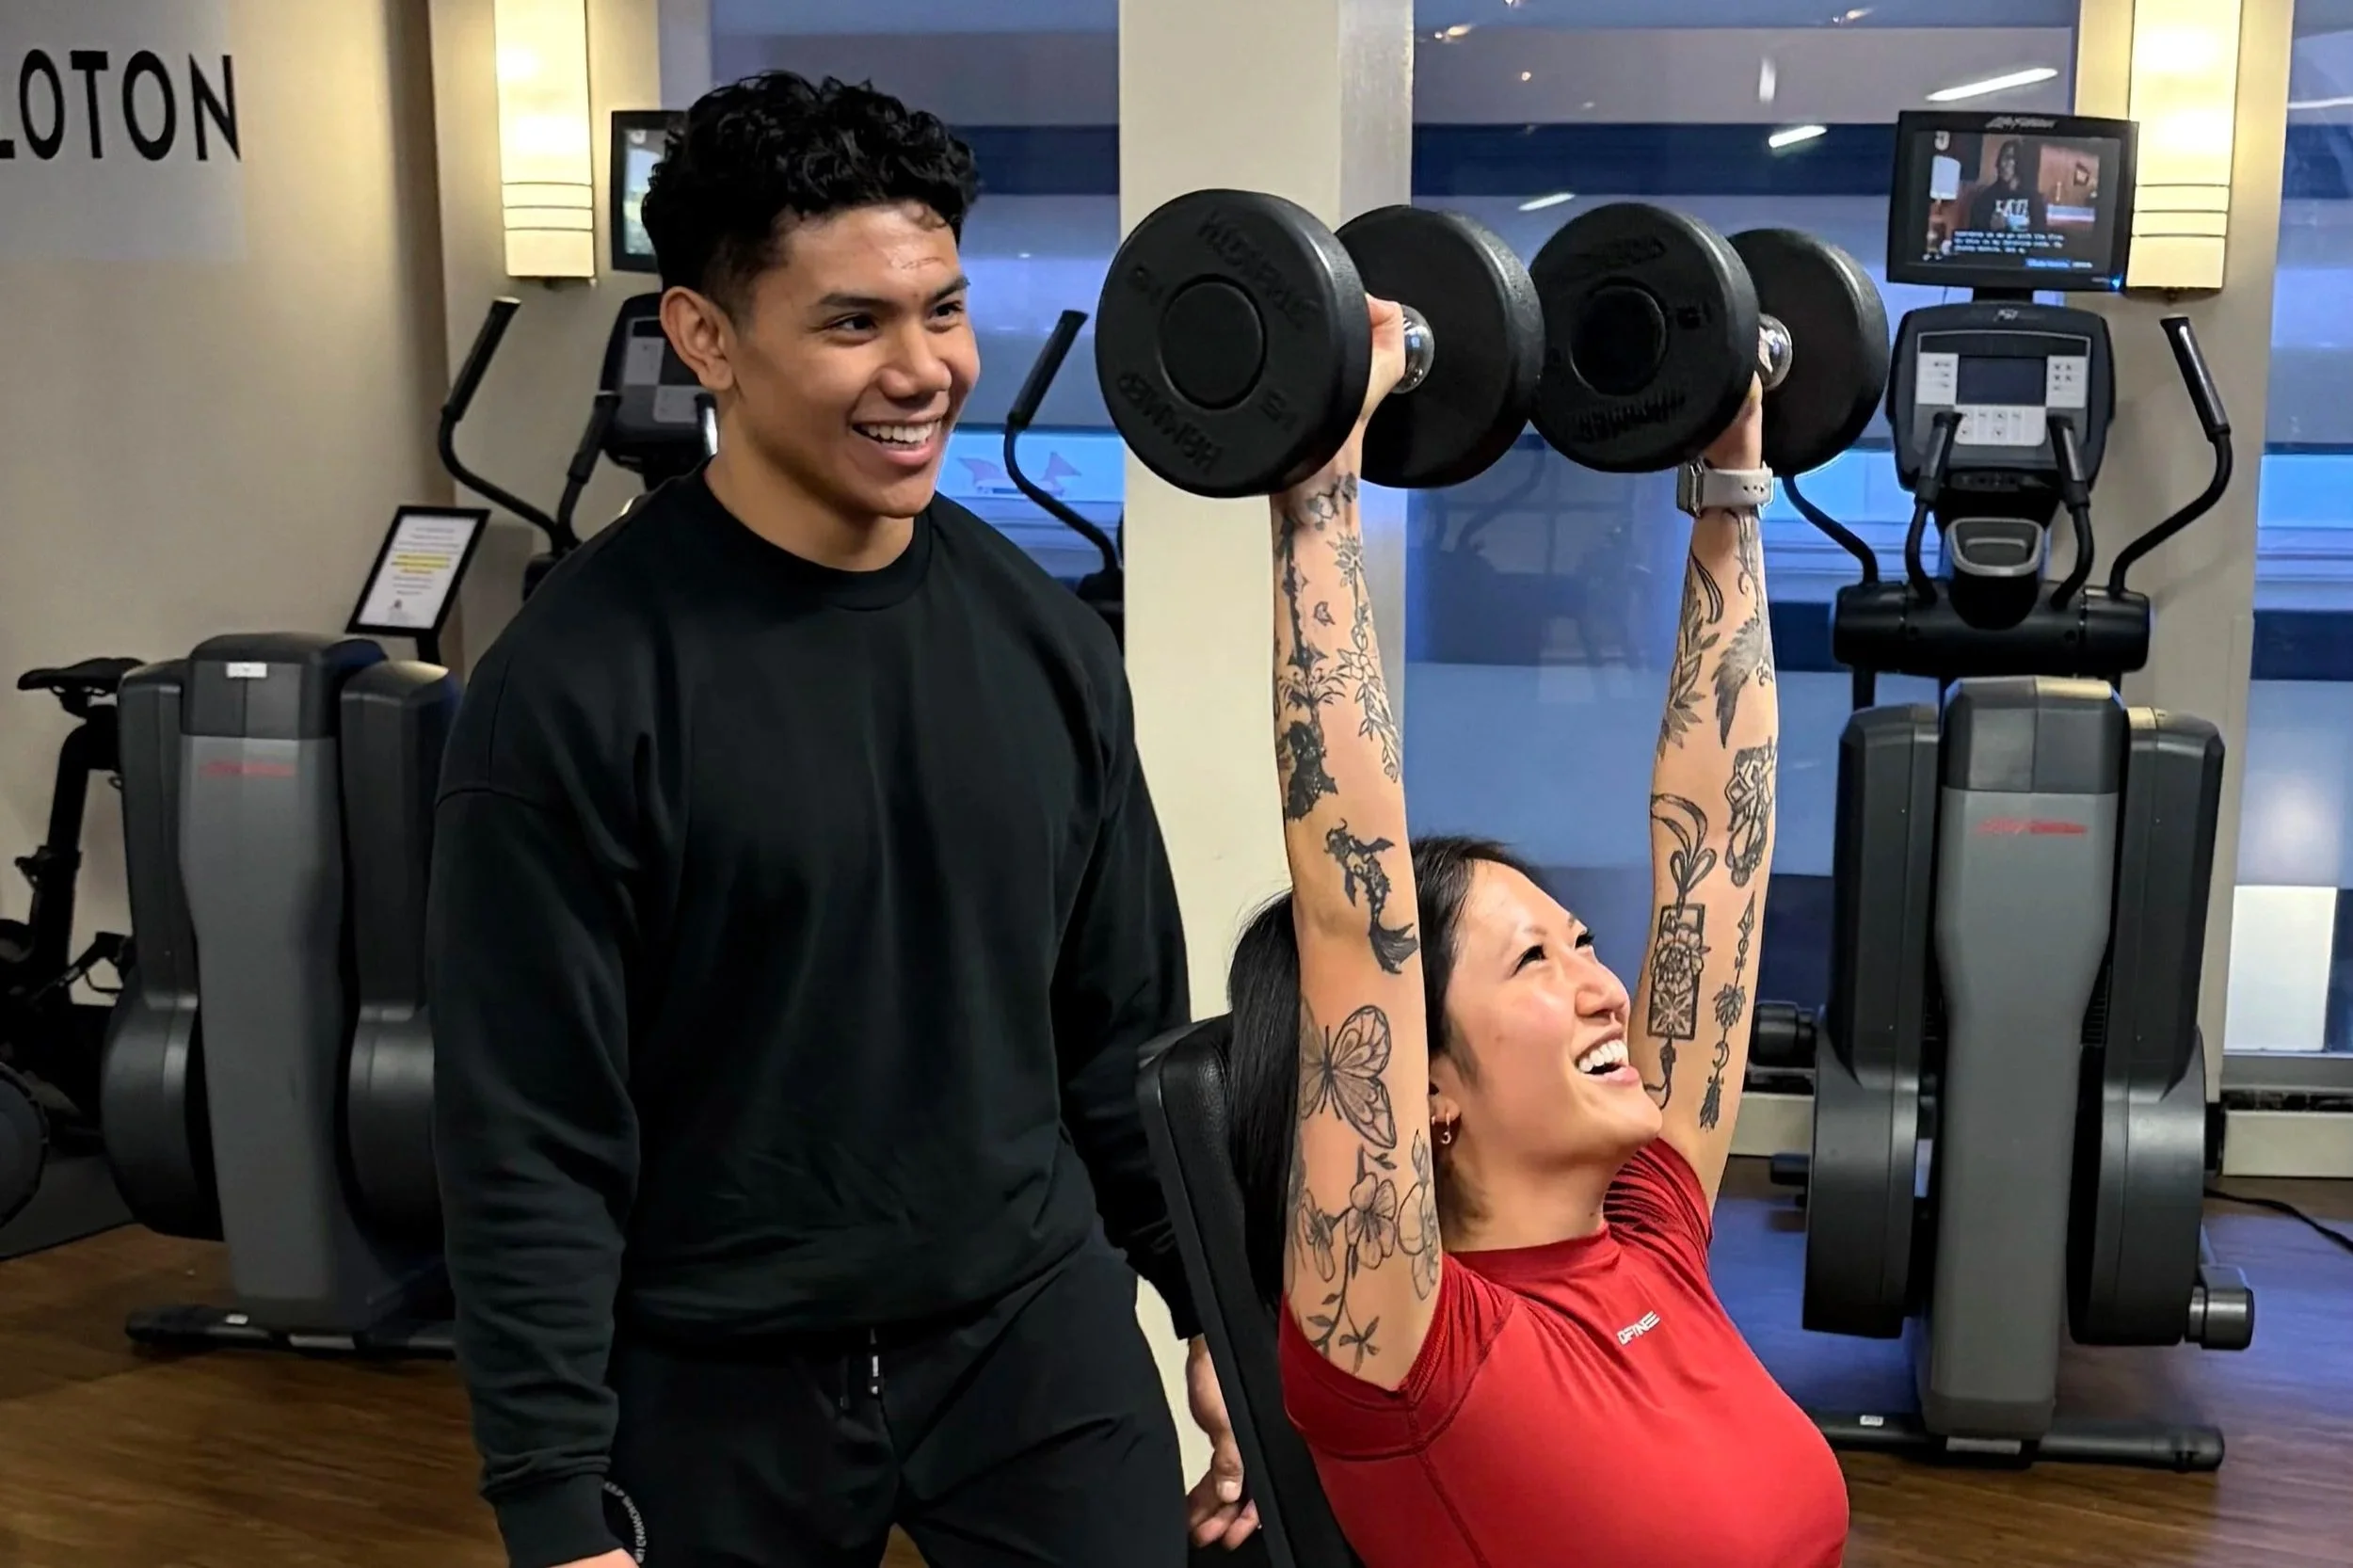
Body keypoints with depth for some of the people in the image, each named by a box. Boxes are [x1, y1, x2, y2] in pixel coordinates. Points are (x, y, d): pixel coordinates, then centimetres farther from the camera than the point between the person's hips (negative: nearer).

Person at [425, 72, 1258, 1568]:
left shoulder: (1047, 637, -1)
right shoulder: (579, 684, -15)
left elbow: (1127, 1032, 7)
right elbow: (529, 1142, -12)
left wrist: (1215, 1304, 8)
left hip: (1040, 1332, 4)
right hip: (710, 1384, -3)